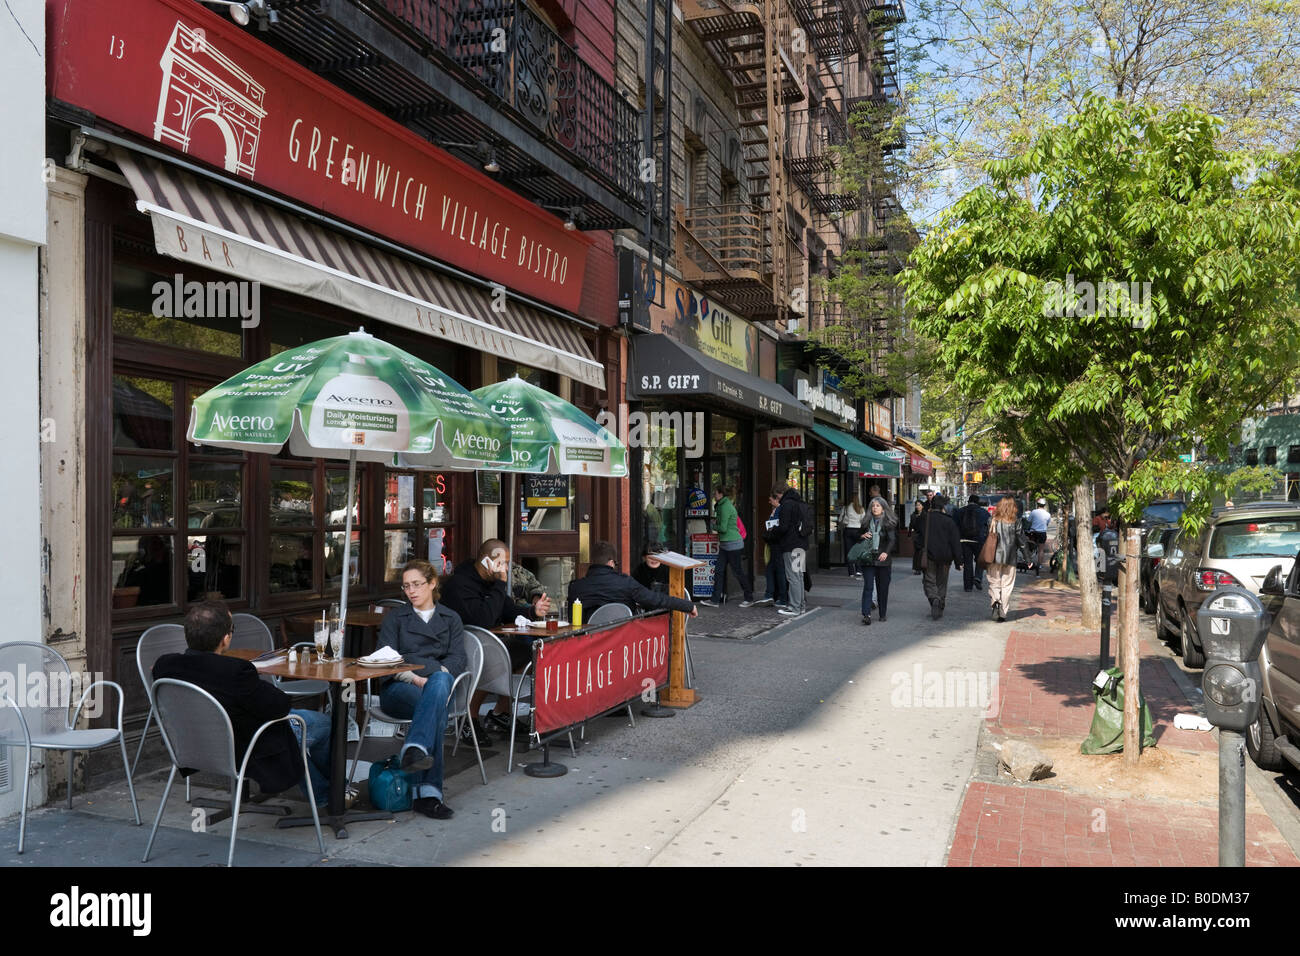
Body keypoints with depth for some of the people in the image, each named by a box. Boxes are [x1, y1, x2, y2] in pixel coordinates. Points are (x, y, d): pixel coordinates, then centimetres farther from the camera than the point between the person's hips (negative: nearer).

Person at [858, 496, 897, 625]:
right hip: (868, 560, 2)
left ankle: (883, 614, 18)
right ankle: (866, 615, -15)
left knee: (883, 588, 5)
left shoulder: (889, 523, 0)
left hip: (882, 560, -2)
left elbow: (892, 540, -11)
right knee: (868, 586, -9)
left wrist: (886, 552, -27)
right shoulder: (867, 522, 11)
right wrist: (862, 536, -1)